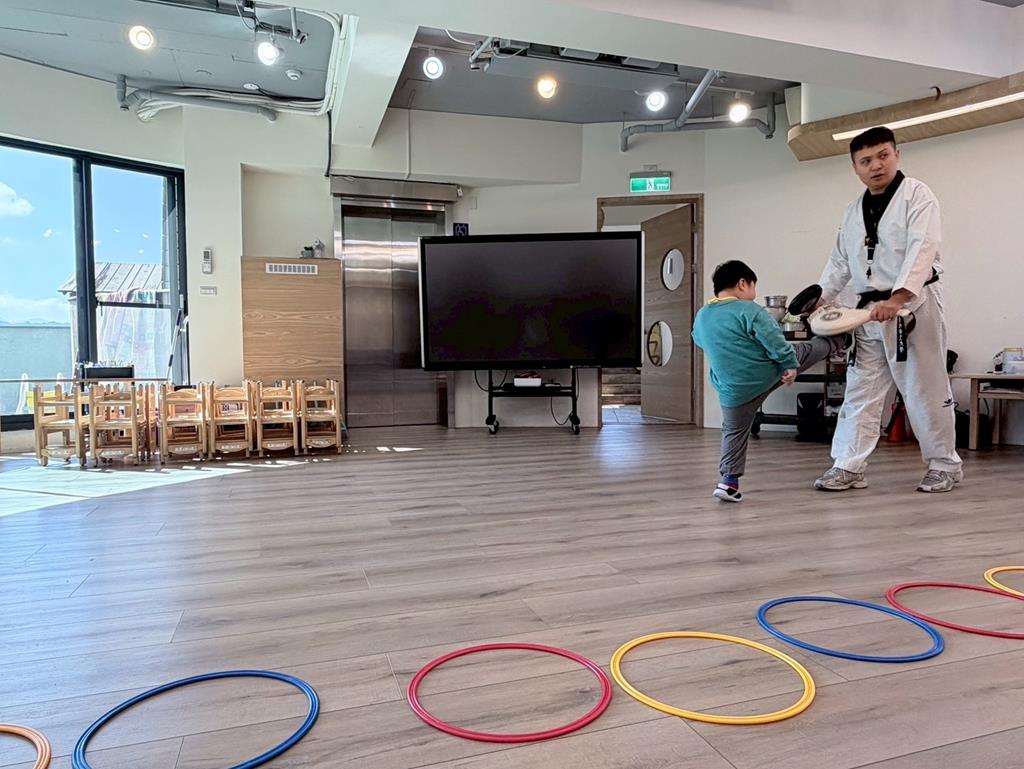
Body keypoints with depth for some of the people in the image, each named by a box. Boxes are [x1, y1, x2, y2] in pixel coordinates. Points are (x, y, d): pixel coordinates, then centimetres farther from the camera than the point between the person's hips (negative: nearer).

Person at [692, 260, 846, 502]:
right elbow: (775, 342, -15)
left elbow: (699, 341, 25)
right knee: (809, 349, 21)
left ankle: (730, 481, 13)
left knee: (734, 432, 17)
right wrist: (790, 365, -4)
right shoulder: (748, 310, -13)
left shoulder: (701, 317, 5)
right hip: (770, 373, -4)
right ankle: (838, 342, 45)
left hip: (734, 390, 4)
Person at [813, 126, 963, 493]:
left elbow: (921, 249, -19)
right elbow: (840, 261, 20)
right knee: (860, 391, 5)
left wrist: (897, 298, -31)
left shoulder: (916, 195, -6)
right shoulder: (854, 211, 14)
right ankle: (848, 466, 10)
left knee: (926, 390, 1)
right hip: (870, 311, 6)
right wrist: (820, 298, 8)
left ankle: (945, 464, 18)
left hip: (913, 306, -6)